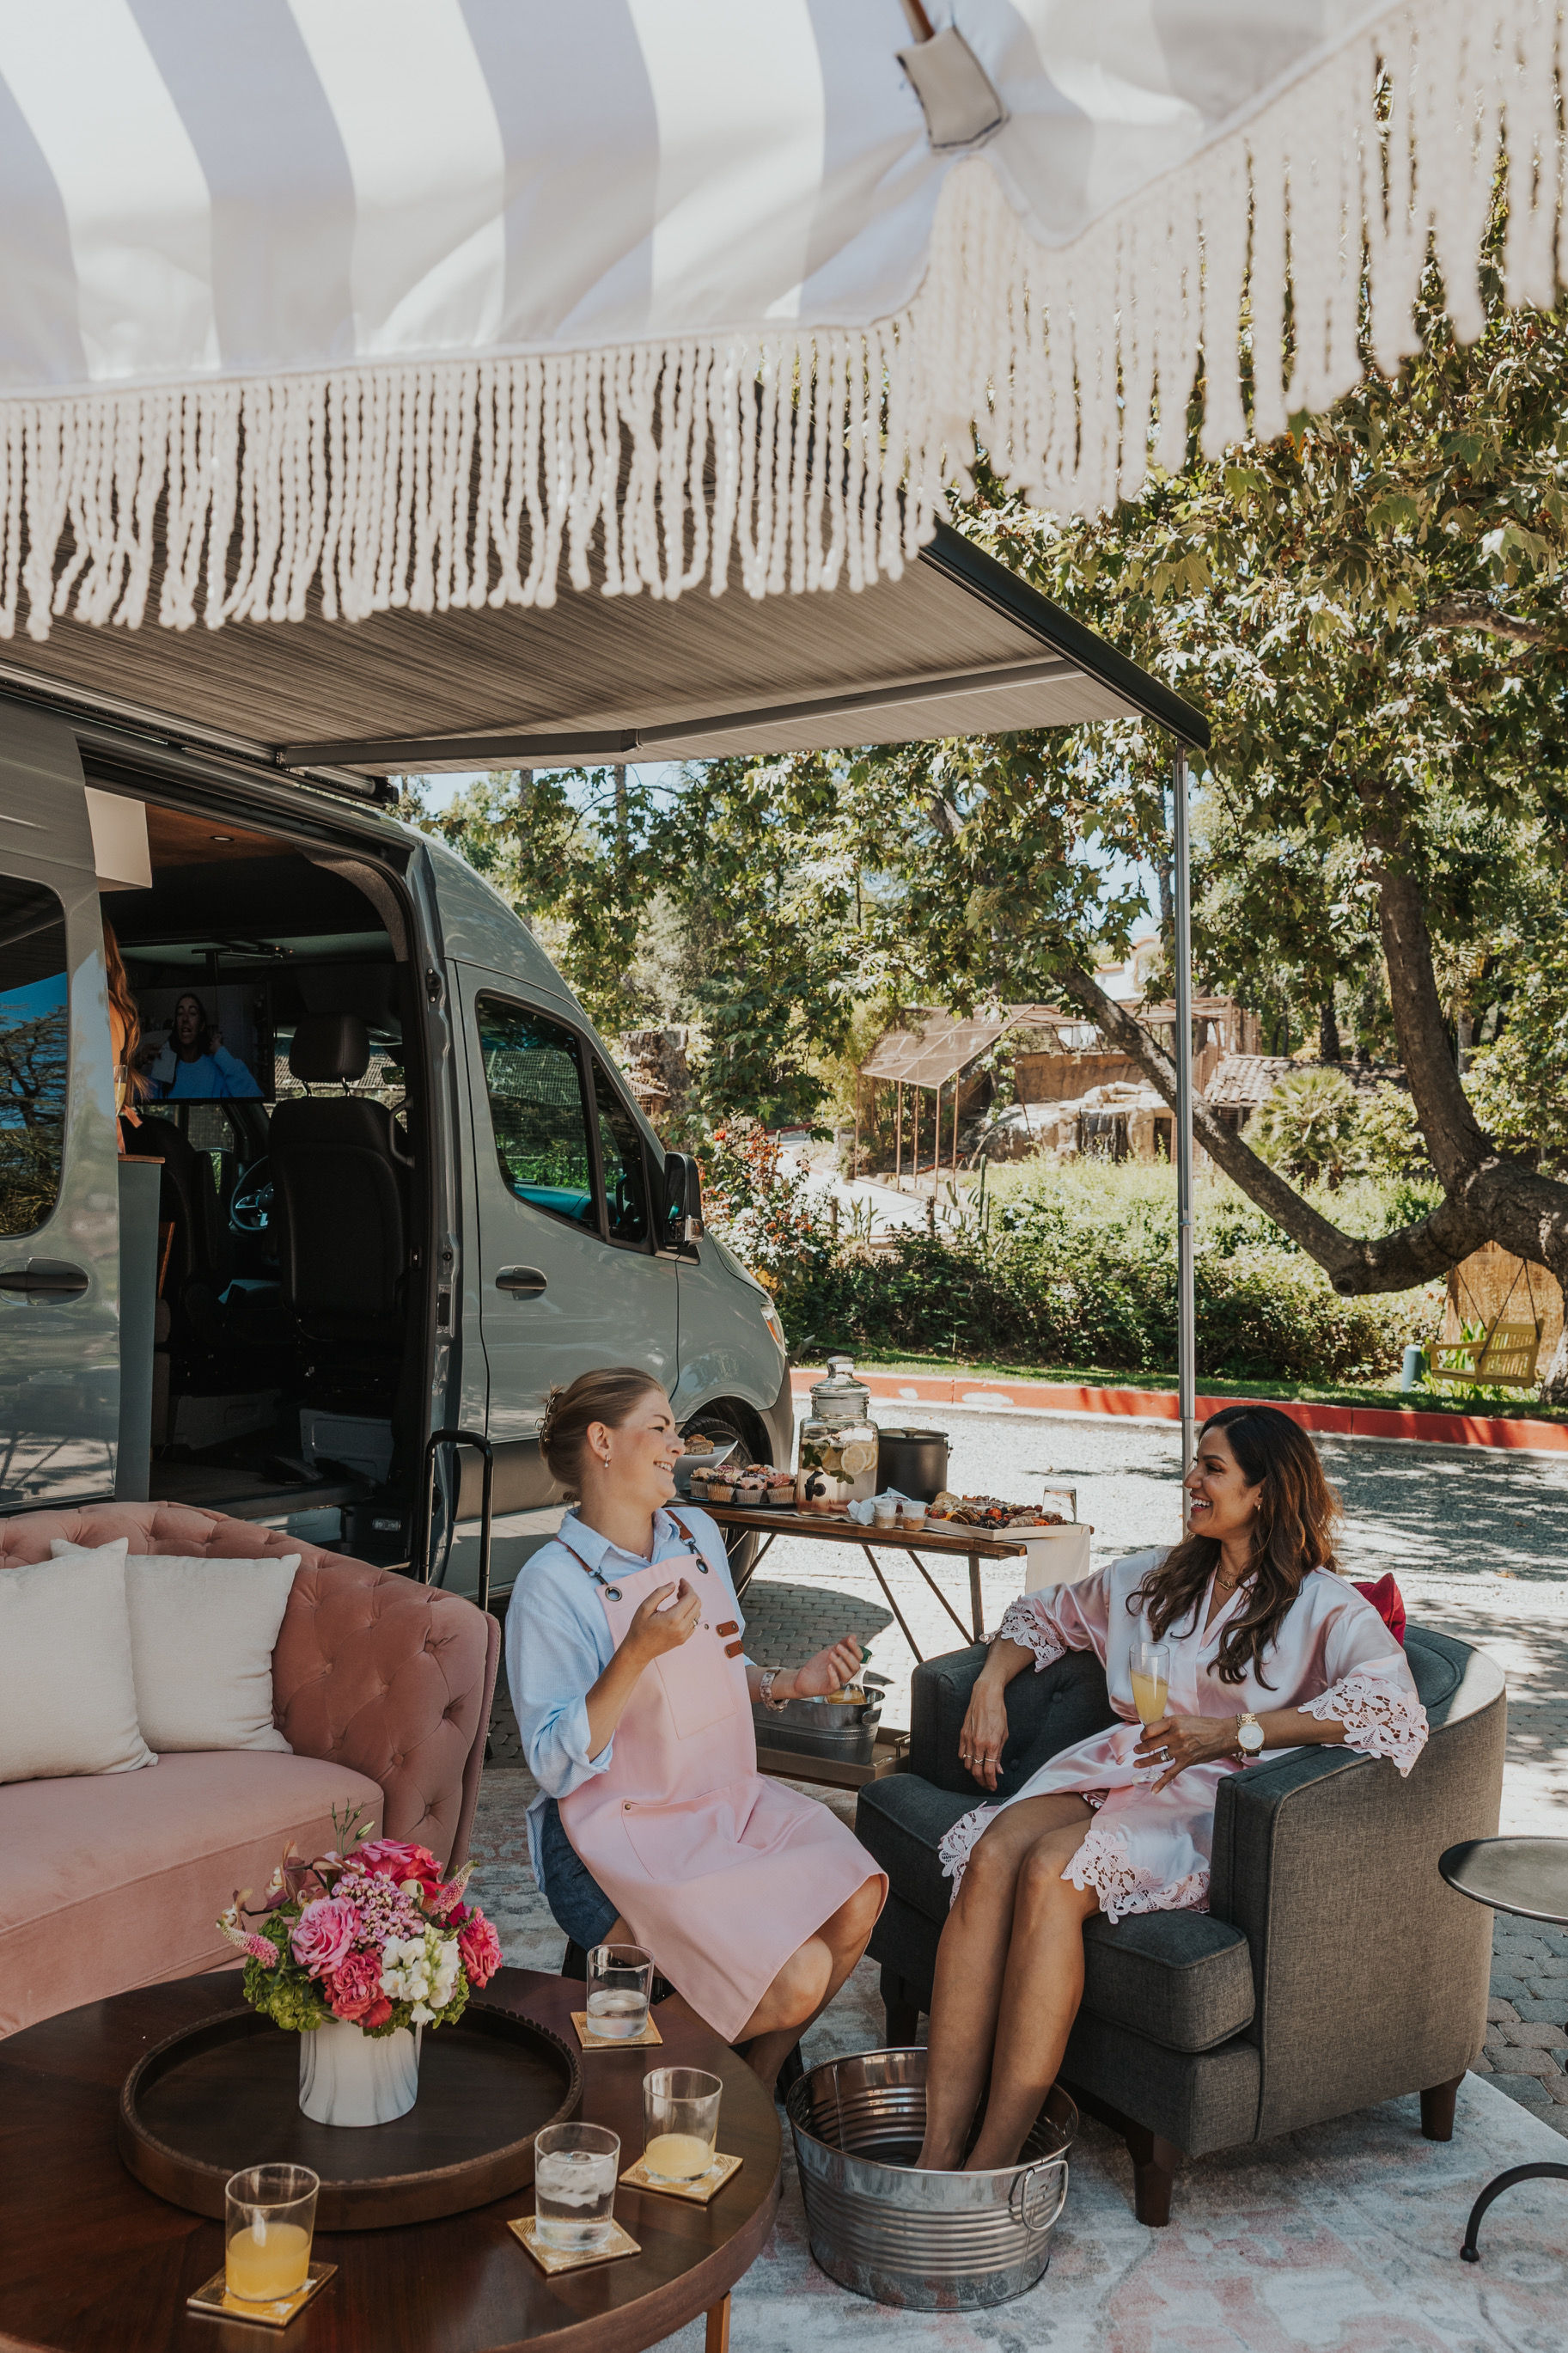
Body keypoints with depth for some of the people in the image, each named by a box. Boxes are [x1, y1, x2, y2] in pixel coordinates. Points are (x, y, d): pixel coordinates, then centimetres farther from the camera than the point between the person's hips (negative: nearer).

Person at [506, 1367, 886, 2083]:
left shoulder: (698, 1535, 8)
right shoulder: (552, 1584, -13)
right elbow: (557, 1767, -18)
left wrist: (787, 1683, 2)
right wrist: (638, 1652, -29)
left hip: (727, 1800, 7)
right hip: (622, 1835, -7)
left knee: (856, 1901, -18)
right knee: (798, 1978, -21)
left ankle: (758, 2079, 8)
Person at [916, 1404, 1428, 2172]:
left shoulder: (1325, 1606, 1)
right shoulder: (1157, 1578, 21)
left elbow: (1393, 1707, -17)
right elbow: (1046, 1612, 33)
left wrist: (1235, 1731, -23)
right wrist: (991, 1684, 13)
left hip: (1215, 1800, -5)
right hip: (1116, 1768, 5)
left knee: (1049, 1870, -33)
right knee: (991, 1853, -28)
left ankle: (992, 2164, -33)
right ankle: (938, 2151, -32)